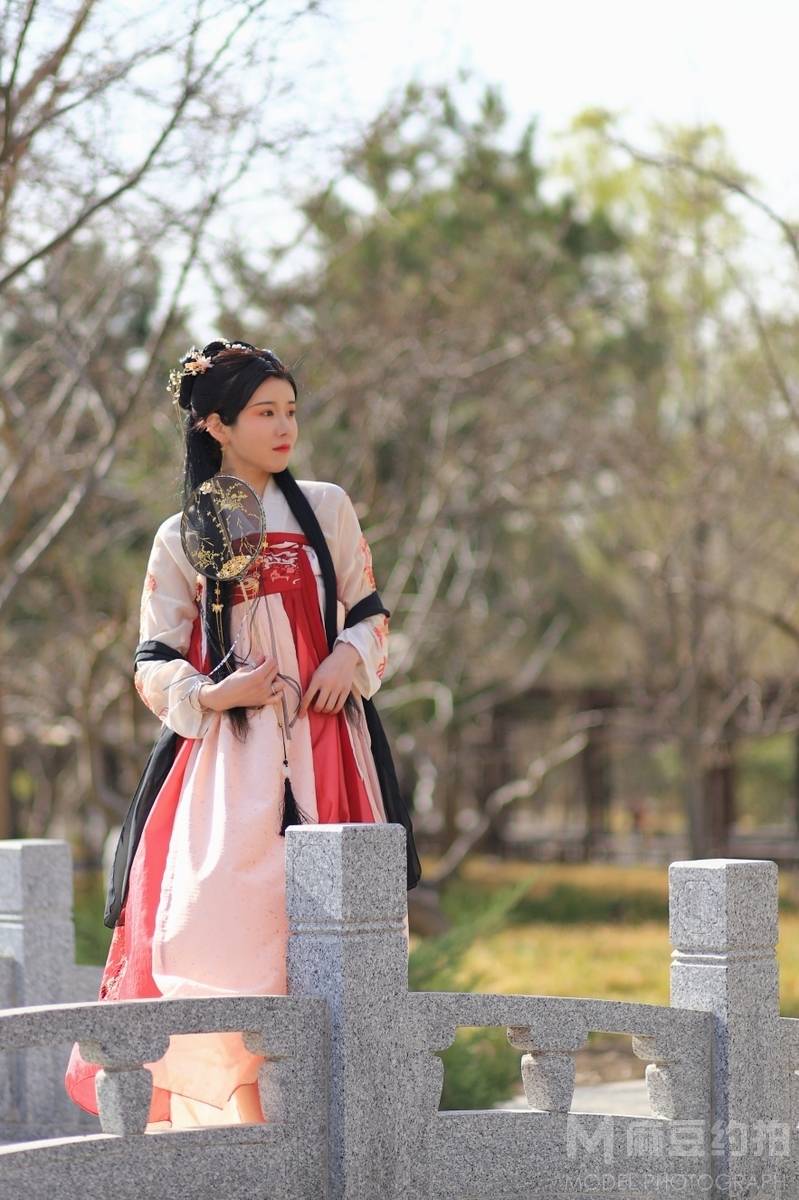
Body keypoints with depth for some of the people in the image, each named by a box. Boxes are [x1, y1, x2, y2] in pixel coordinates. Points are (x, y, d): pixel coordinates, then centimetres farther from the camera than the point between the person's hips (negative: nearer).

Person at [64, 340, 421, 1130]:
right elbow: (155, 664, 5)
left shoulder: (326, 509, 9)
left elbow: (368, 612, 15)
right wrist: (209, 695, -13)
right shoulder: (181, 539, 5)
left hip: (321, 745, 2)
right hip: (225, 752, -2)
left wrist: (352, 655, -6)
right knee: (224, 905, -14)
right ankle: (241, 1108, -12)